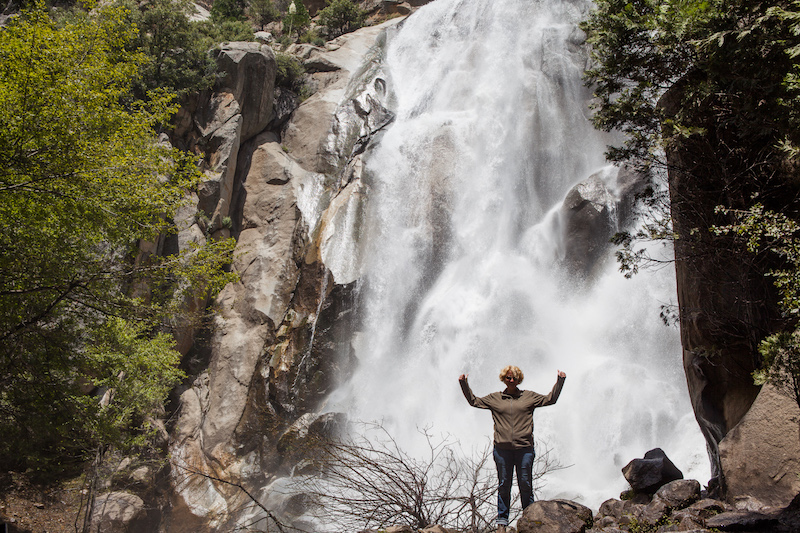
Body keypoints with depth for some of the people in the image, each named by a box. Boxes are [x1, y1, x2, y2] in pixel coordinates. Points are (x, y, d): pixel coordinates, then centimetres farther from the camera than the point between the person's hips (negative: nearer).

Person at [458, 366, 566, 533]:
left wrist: (560, 381, 10)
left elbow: (550, 399, 15)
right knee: (503, 486, 4)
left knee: (525, 485, 2)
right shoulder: (494, 398, 12)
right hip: (502, 449, 0)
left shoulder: (529, 397, 12)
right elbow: (474, 401, 17)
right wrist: (464, 384, 11)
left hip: (524, 448, 0)